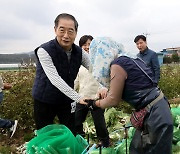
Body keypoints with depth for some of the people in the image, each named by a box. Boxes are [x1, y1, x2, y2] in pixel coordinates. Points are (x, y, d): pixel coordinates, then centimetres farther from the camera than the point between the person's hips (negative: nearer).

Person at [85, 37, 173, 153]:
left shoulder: (118, 64, -16)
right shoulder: (129, 59, 9)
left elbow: (113, 100, -11)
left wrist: (95, 103, 6)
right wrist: (107, 92, 26)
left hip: (155, 115, -9)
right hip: (156, 111, 9)